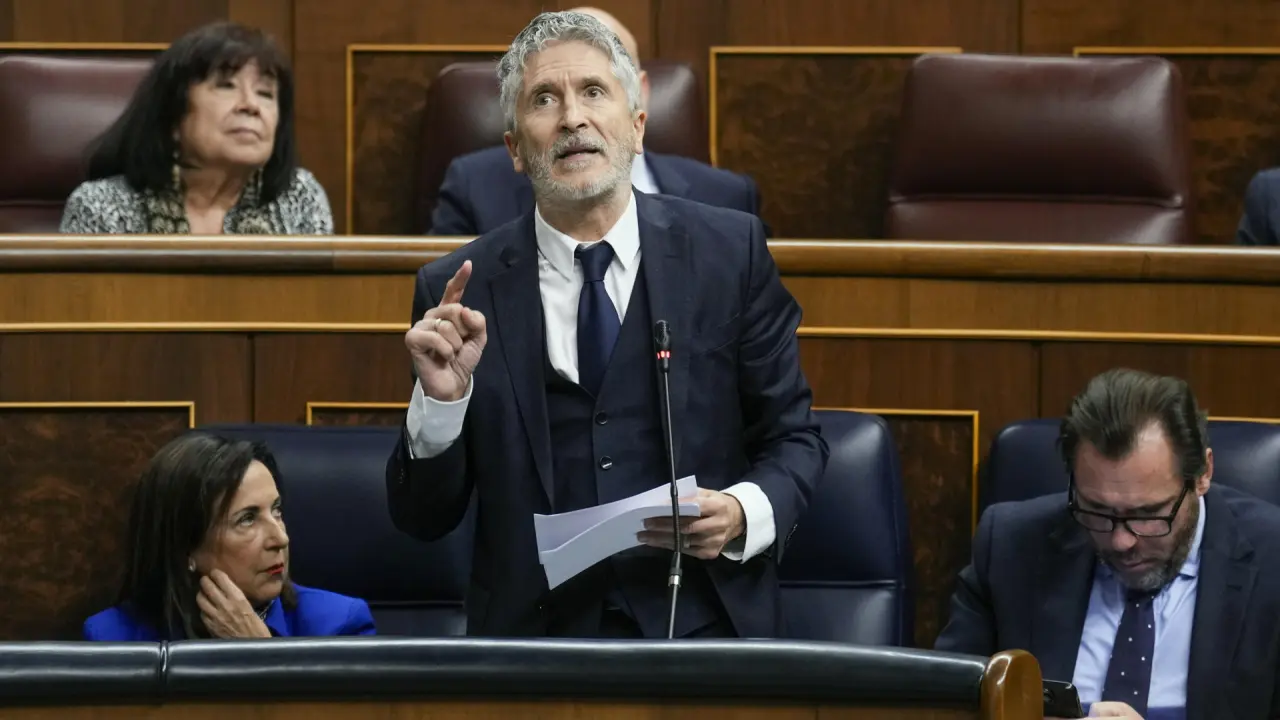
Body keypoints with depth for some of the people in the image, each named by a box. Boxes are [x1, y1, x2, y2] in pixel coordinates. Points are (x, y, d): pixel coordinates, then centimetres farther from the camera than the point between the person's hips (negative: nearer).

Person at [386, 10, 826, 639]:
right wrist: (441, 398, -11)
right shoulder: (457, 291, 5)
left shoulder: (730, 251, 5)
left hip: (706, 629, 0)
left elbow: (793, 439, 11)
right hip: (534, 631, 0)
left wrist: (744, 515, -9)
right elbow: (422, 518, 7)